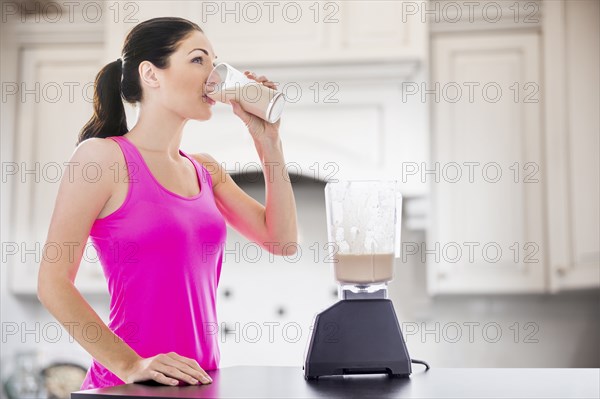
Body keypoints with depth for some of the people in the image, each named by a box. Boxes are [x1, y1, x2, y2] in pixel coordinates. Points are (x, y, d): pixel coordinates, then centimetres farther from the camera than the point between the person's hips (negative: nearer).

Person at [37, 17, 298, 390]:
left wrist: (268, 140, 4)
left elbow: (282, 241, 6)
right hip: (129, 385, -6)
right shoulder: (102, 155, -9)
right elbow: (54, 283, -11)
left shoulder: (204, 169, 10)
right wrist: (130, 365, -19)